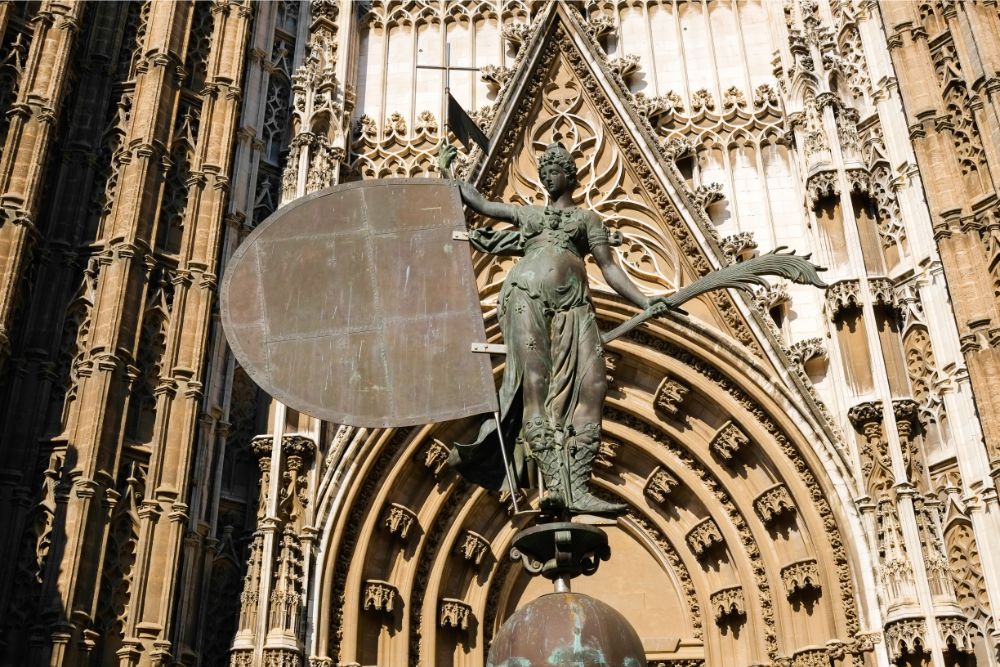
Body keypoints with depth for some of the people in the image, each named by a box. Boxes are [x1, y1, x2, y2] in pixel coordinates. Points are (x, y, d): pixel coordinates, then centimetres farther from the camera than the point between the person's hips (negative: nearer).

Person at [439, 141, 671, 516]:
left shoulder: (588, 219, 26)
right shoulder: (528, 214, 30)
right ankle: (554, 483, -28)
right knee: (536, 383, -19)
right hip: (526, 297, 0)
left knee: (588, 385, -18)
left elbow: (609, 268, 16)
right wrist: (448, 172, 35)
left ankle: (578, 490, -25)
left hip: (572, 306, 0)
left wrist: (645, 302, 4)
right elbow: (480, 204, 36)